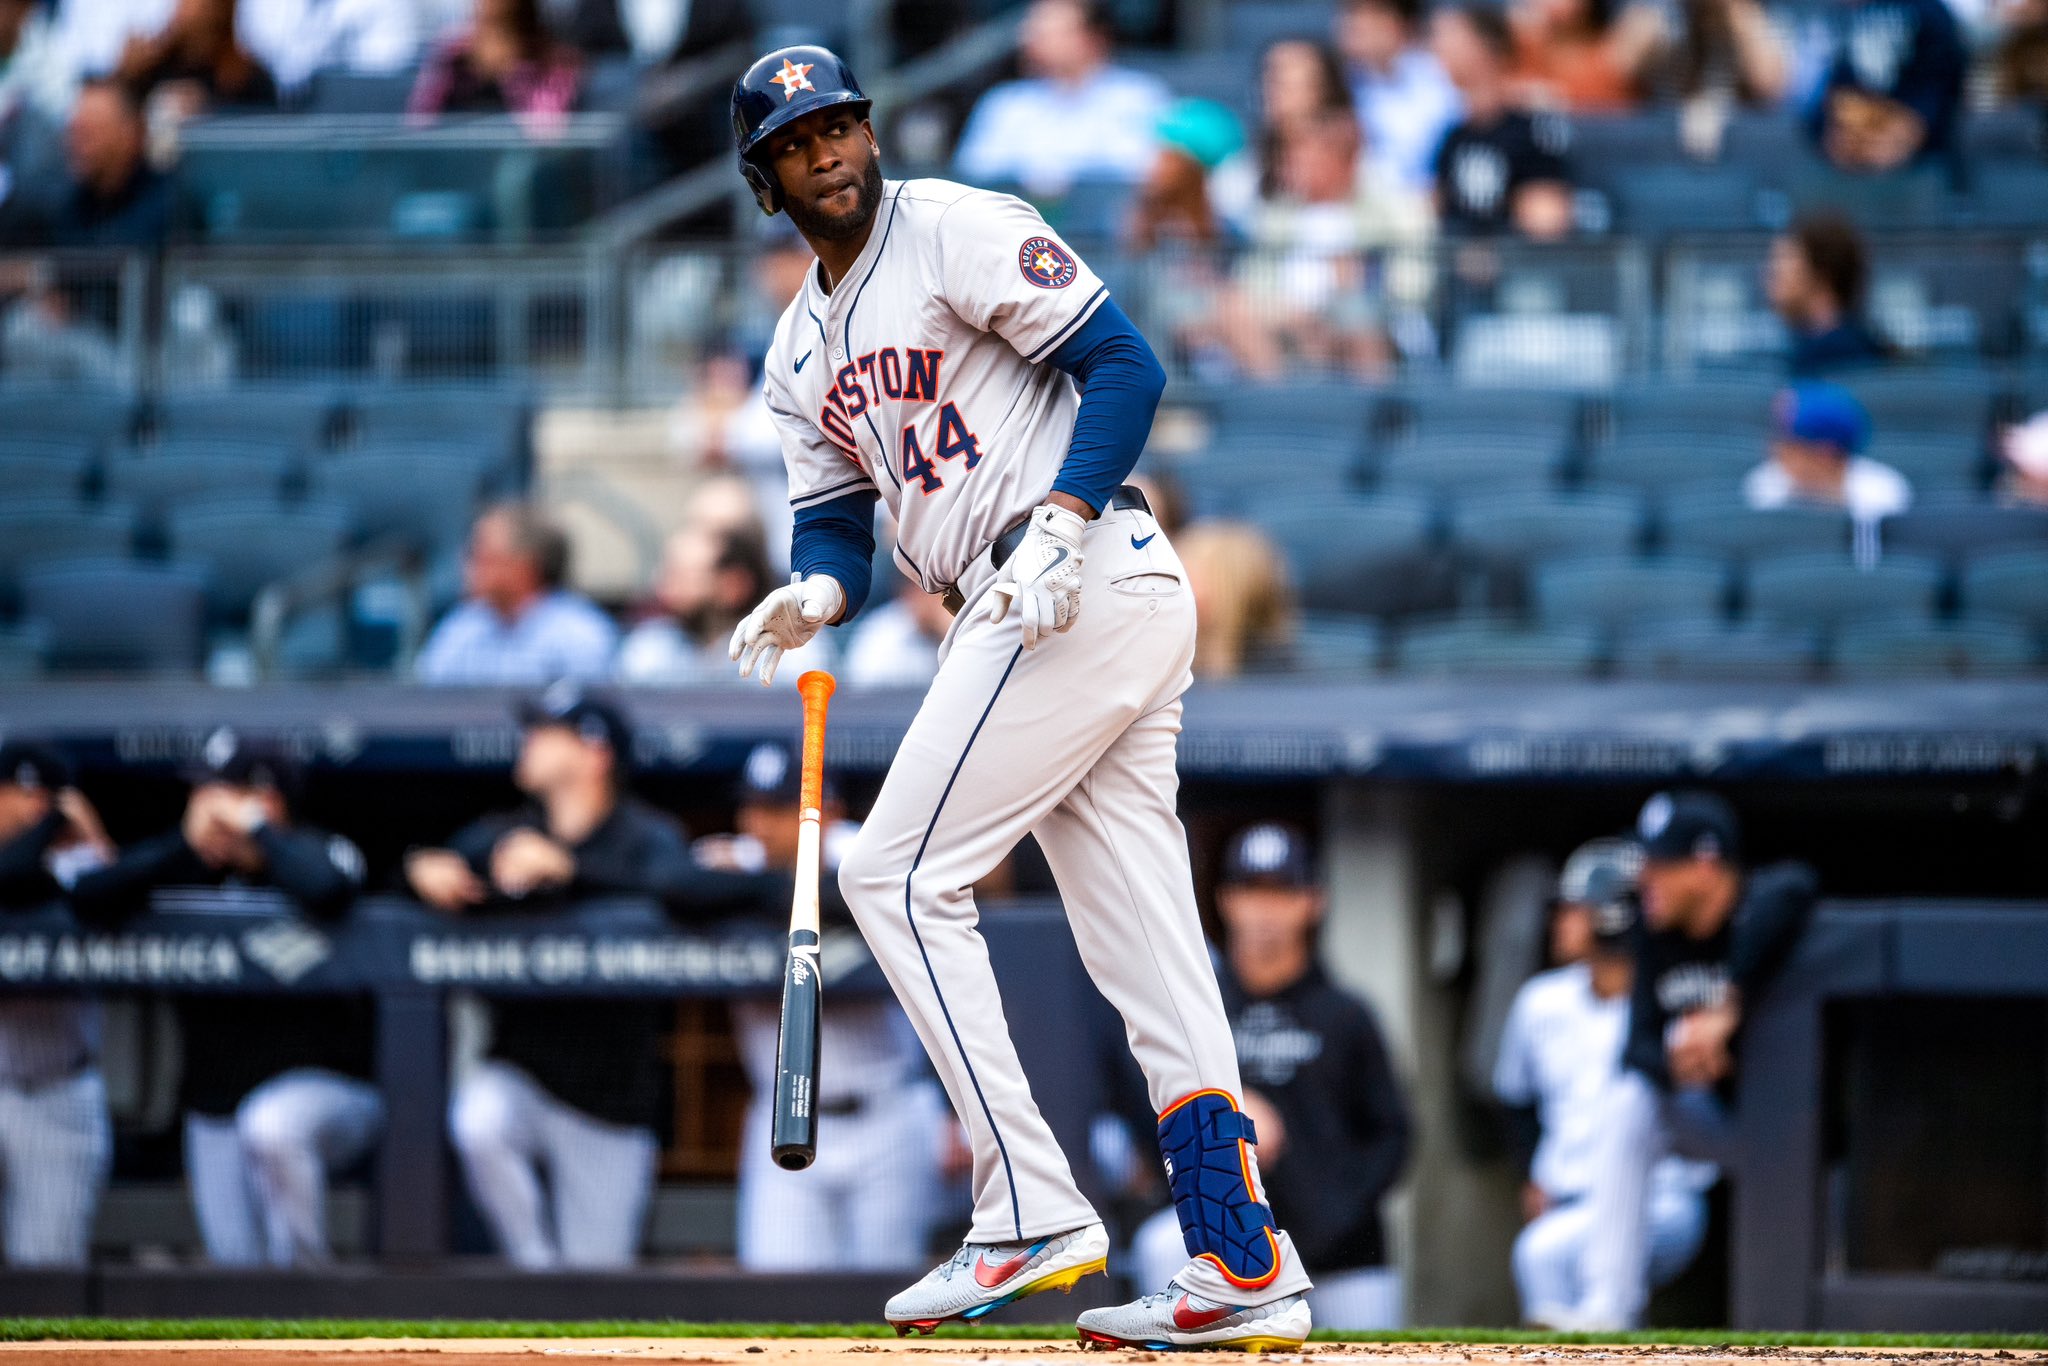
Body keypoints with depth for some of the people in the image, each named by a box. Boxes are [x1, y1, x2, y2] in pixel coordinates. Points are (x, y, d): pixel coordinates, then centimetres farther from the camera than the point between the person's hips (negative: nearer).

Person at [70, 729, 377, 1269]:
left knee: (270, 1125, -38)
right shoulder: (186, 867, 3)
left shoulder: (313, 854, -10)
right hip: (215, 1111, 6)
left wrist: (254, 829, -21)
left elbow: (328, 894, -36)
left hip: (329, 1090, -5)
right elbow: (88, 899, -10)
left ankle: (308, 1277, -21)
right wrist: (185, 848, -16)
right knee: (236, 1262, -1)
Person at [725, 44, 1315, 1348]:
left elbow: (1124, 363, -10)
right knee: (1146, 940, 6)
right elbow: (838, 514, 19)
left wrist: (1061, 521, -22)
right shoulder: (802, 352, 22)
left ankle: (1036, 1213, -11)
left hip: (1087, 577, -9)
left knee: (902, 875, -9)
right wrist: (818, 592, -4)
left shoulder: (958, 231, -4)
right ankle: (1245, 1267, 6)